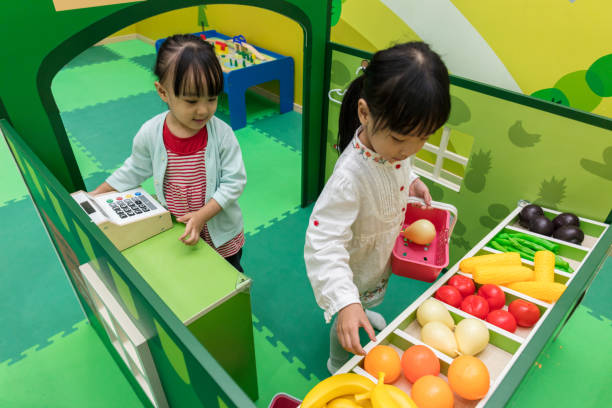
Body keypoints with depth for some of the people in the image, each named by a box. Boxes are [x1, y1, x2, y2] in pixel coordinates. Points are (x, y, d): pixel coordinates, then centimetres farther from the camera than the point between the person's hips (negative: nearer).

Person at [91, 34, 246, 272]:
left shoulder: (221, 134, -21)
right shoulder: (150, 133, -14)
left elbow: (234, 181, -17)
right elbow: (135, 170, 4)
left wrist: (202, 215, -26)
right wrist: (95, 195, 7)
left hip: (221, 235, -1)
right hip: (174, 235, 2)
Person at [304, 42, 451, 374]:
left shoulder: (393, 142, -18)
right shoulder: (351, 175, -43)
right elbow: (323, 244, -41)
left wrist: (411, 182, -7)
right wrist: (345, 303, -46)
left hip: (383, 258, 7)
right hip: (355, 273, -7)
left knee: (370, 298, 38)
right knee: (348, 325, 22)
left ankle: (363, 313, 71)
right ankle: (339, 365, 53)